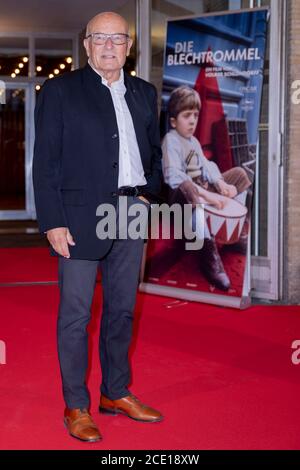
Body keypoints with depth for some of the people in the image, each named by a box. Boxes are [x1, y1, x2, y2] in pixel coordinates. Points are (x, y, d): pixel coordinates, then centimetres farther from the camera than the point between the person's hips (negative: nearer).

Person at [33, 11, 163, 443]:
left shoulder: (144, 93, 12)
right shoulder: (60, 91, -2)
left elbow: (154, 150, 21)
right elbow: (45, 162, -6)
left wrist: (149, 193, 5)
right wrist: (53, 222, -12)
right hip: (81, 217, -5)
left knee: (122, 309, 13)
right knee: (76, 314, 1)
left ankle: (116, 392, 28)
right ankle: (76, 407, 13)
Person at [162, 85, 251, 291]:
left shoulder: (194, 141, 17)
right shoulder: (171, 140, -13)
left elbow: (207, 166, 9)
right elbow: (175, 177, -27)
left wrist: (221, 184, -14)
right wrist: (206, 195, -37)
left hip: (202, 188, 10)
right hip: (180, 196, -10)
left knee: (238, 174, 12)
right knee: (190, 191, -45)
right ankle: (209, 254, -45)